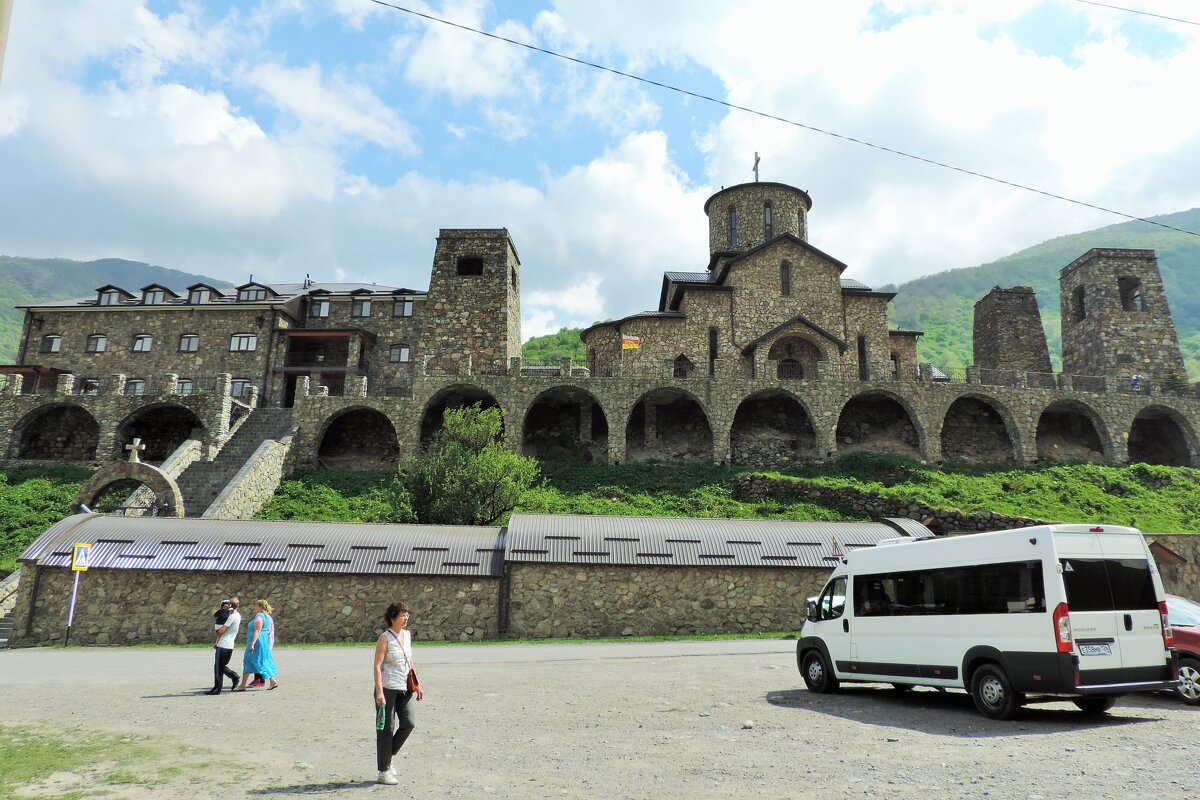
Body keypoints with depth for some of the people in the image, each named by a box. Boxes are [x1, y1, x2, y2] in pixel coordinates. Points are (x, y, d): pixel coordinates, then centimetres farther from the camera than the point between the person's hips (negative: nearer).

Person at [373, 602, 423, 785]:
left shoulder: (407, 635, 8)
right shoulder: (385, 638, -11)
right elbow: (377, 666, -14)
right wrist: (379, 692, -20)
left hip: (404, 688, 6)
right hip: (387, 688, -6)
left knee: (409, 723, -3)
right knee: (386, 729, 2)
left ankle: (388, 755, 21)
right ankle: (384, 771, 14)